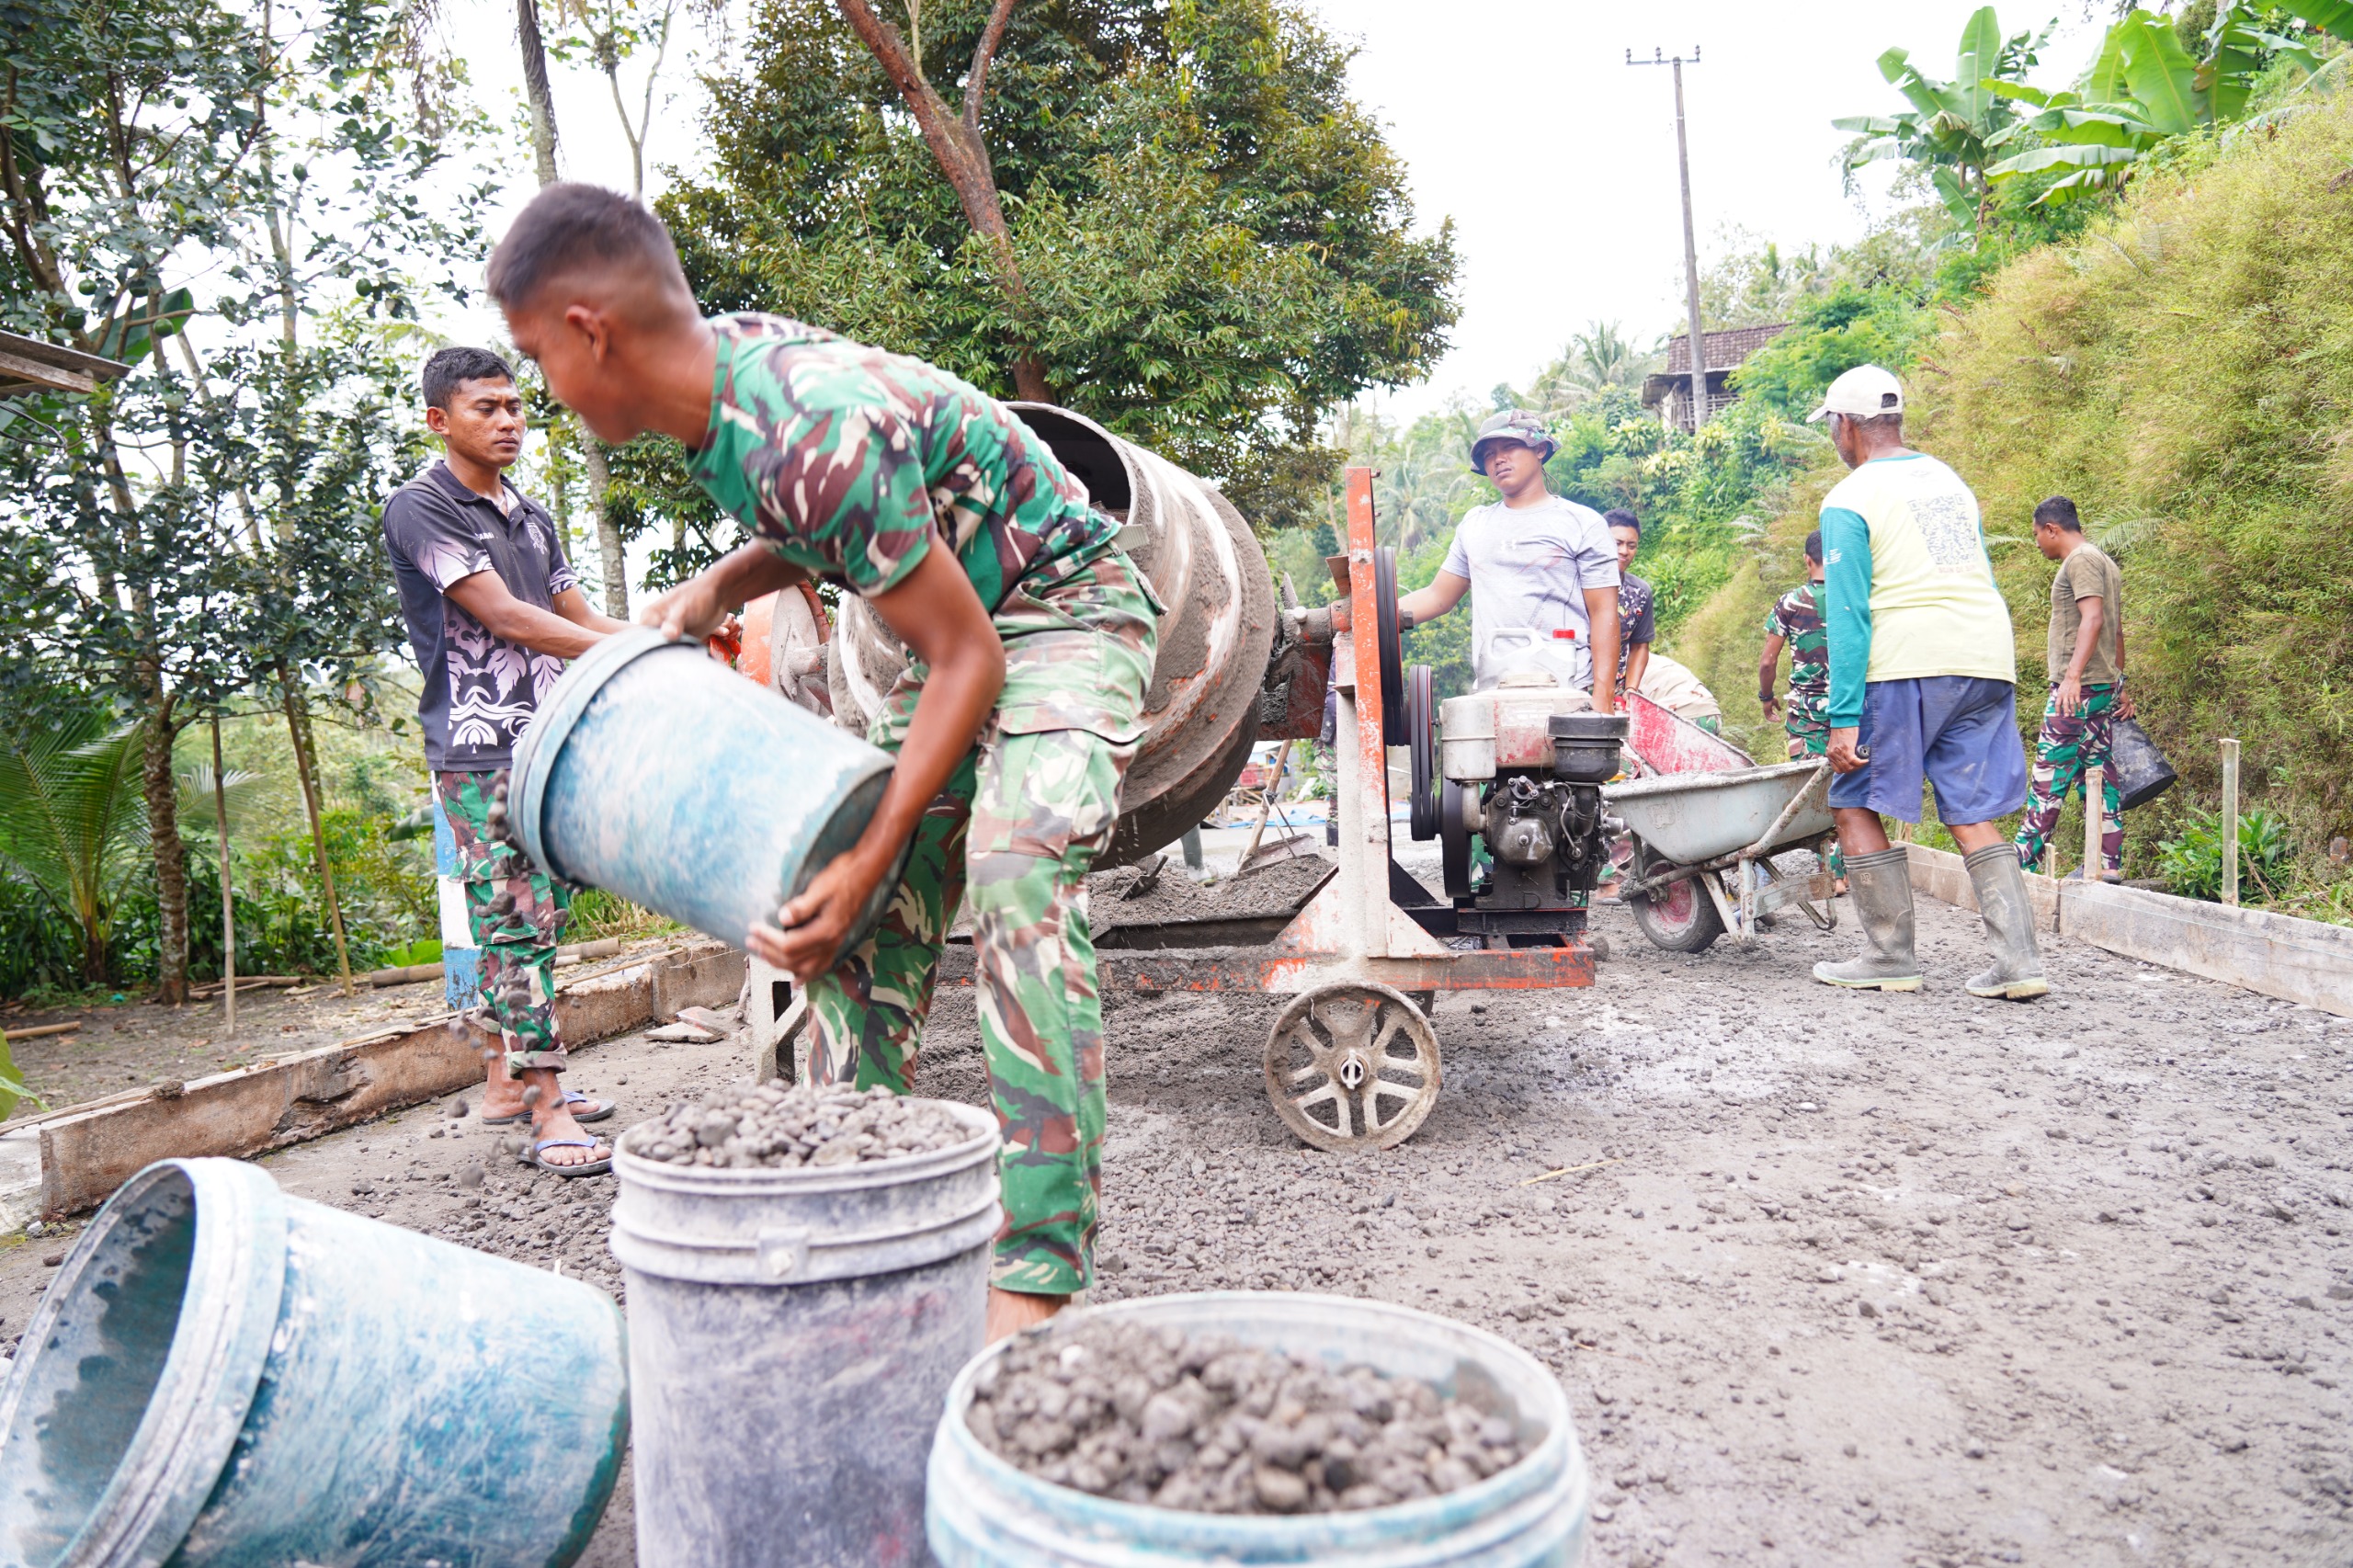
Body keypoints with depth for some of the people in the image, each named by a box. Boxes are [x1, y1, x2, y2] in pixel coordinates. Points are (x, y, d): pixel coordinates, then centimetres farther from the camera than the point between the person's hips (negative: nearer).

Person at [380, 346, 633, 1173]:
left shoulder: (532, 517, 19)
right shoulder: (420, 509, -6)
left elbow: (582, 618, 20)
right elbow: (506, 618, -14)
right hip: (479, 749, -8)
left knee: (534, 918, 11)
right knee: (518, 922, -10)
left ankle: (507, 1081, 23)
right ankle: (548, 1111, -7)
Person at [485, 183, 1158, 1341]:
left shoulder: (815, 430, -32)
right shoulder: (727, 360, -4)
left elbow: (968, 659, -27)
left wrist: (870, 858, -27)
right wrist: (720, 586, -3)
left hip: (1064, 609, -9)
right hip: (956, 625, 9)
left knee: (1017, 874, -30)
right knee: (847, 918, 4)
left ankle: (1039, 1275, -26)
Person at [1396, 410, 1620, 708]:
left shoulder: (1582, 524, 4)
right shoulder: (1473, 524, 19)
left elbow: (1604, 614, -2)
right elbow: (1438, 596, 18)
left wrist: (1603, 696, -12)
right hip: (1488, 695, 4)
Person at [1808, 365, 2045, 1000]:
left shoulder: (1849, 500, -2)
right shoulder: (1949, 479, 20)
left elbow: (1848, 615, -10)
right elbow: (1980, 580, 24)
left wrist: (1844, 718, -11)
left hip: (1908, 663, -7)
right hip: (1989, 661, 7)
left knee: (1855, 805, 5)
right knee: (1973, 815, 8)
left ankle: (1892, 956, 6)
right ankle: (2018, 960, 0)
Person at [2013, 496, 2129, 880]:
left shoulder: (2081, 560, -9)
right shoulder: (2104, 562, 22)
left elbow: (2093, 618, -22)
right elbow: (2117, 631, 24)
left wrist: (2073, 675, -30)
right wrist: (2119, 688, 26)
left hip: (2079, 688, -10)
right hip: (2105, 687, 10)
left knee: (2049, 775, -8)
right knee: (2099, 773, 8)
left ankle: (2024, 862, -7)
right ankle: (2108, 863, 8)